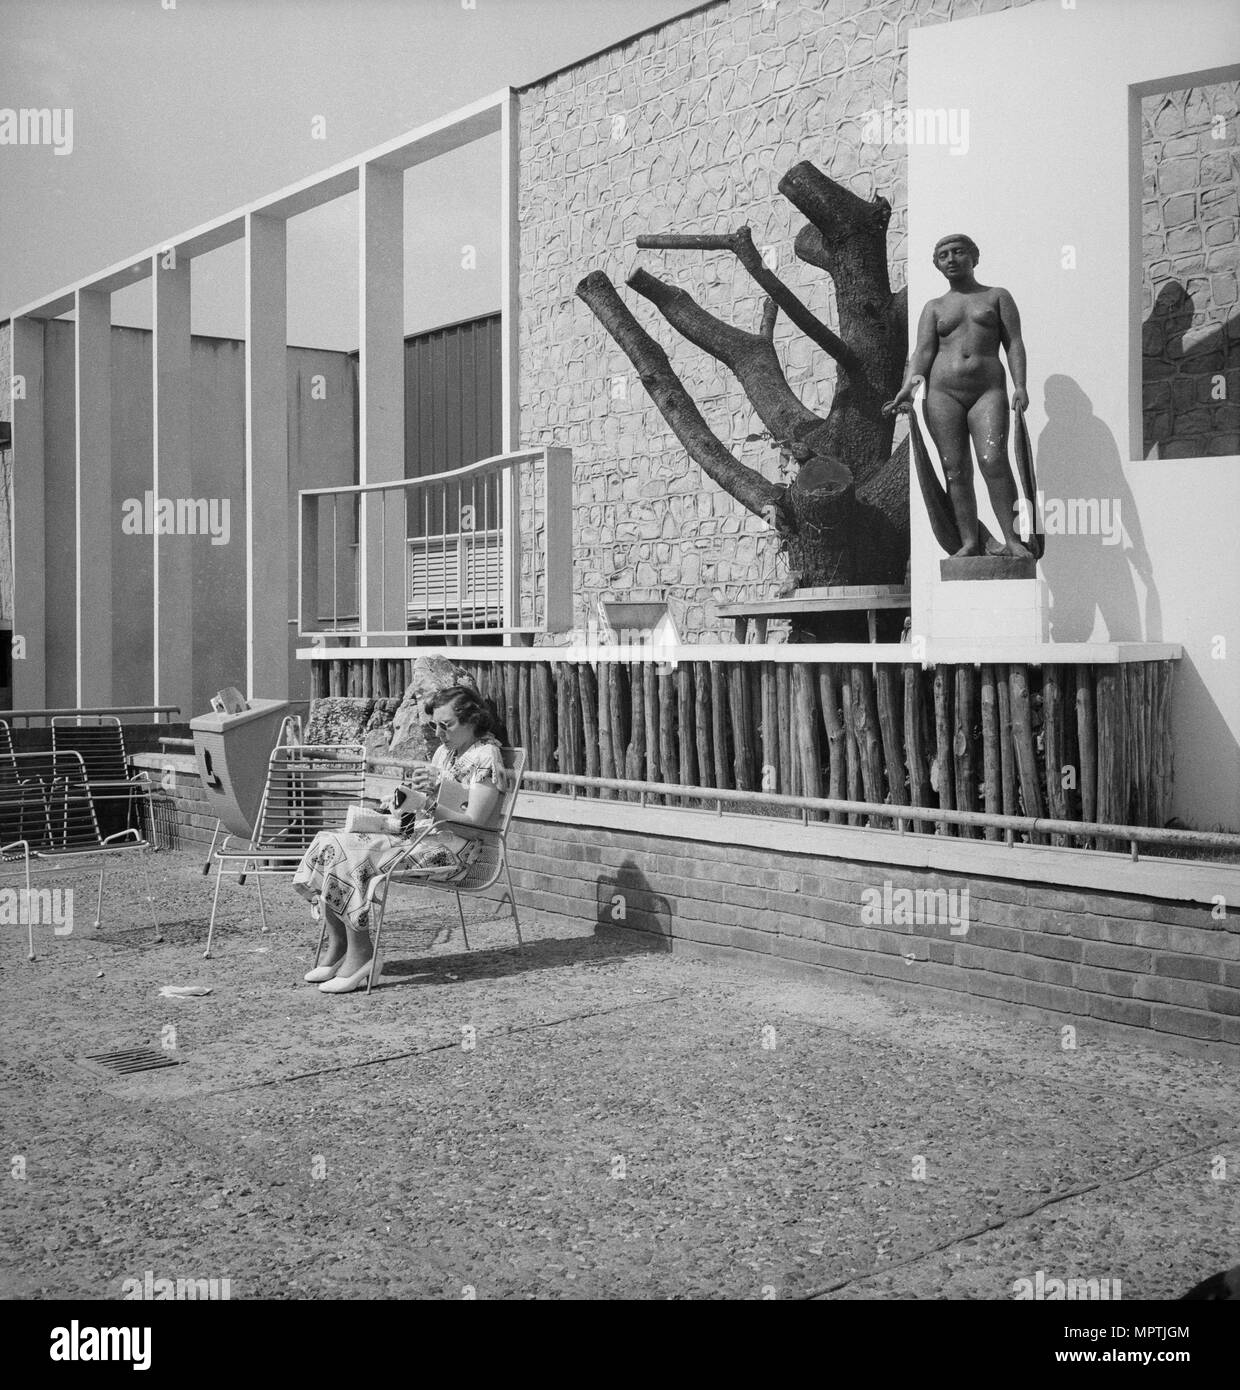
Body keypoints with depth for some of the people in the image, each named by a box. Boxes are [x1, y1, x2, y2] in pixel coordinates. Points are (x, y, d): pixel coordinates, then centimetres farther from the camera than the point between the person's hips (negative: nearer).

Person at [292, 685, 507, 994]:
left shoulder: (486, 755, -7)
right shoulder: (444, 750, 20)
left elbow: (474, 820, -14)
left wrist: (425, 804, -18)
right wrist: (408, 799, 1)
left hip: (450, 847, -9)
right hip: (418, 834, 9)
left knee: (349, 857, -25)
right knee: (329, 842, -8)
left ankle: (360, 955, -19)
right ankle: (337, 949, -9)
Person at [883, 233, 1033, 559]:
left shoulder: (997, 297, 16)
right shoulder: (934, 308, 18)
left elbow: (1014, 343, 7)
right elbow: (923, 352, 7)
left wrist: (1020, 385, -8)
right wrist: (908, 388, -11)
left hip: (987, 392, -2)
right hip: (943, 394, 2)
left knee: (994, 461, -20)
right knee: (955, 469, -6)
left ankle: (1012, 539, -19)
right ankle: (969, 542, -4)